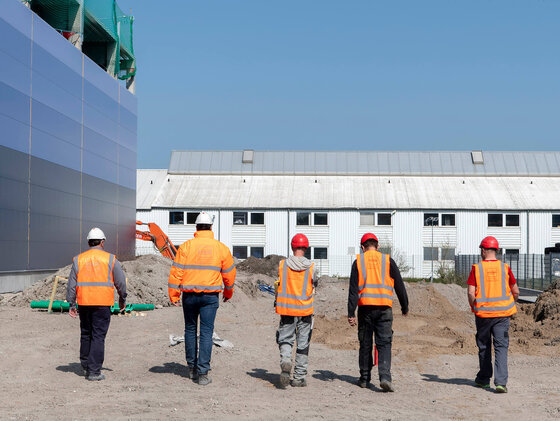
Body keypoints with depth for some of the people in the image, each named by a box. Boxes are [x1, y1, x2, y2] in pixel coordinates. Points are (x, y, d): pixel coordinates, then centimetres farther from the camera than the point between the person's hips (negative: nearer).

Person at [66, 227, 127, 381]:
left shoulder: (79, 259, 6)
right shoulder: (110, 259, -1)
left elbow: (71, 284, 6)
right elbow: (120, 282, 2)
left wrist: (71, 304, 11)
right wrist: (122, 299, 16)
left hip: (84, 303, 3)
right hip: (102, 304, -3)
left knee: (86, 335, 17)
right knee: (98, 336, -2)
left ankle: (85, 366, 28)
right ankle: (94, 371, -4)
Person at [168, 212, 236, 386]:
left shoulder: (186, 246, -4)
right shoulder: (221, 248, 0)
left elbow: (176, 272, -5)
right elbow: (229, 274, 9)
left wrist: (173, 295, 1)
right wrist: (228, 293, 25)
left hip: (189, 294, 1)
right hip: (211, 296, 0)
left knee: (190, 329, 17)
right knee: (206, 333, 0)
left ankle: (192, 367, 26)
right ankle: (203, 373, -5)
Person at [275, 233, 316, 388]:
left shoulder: (282, 264, -4)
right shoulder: (311, 266, -6)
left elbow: (278, 286, 3)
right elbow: (313, 287, 1)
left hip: (286, 308, 0)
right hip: (305, 309, 0)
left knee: (285, 340, 11)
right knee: (303, 344, 9)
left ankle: (285, 361, -19)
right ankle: (299, 378, 12)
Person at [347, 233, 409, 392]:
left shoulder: (358, 261, 4)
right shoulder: (388, 260, 6)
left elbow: (353, 289, -1)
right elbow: (399, 285, 6)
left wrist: (351, 313, -2)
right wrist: (405, 307, 17)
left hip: (365, 307, 0)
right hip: (384, 308, 0)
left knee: (365, 344, 11)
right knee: (384, 344, 0)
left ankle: (365, 378, 18)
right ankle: (385, 377, -17)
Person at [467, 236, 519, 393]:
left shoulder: (476, 268, -4)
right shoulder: (504, 268, 1)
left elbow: (471, 292, -10)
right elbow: (515, 291, 5)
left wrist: (474, 308, 7)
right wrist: (511, 304, 22)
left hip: (483, 313, 0)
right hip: (502, 313, 1)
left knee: (484, 346, 14)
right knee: (501, 347, 0)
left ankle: (484, 379, 25)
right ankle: (501, 382, -11)